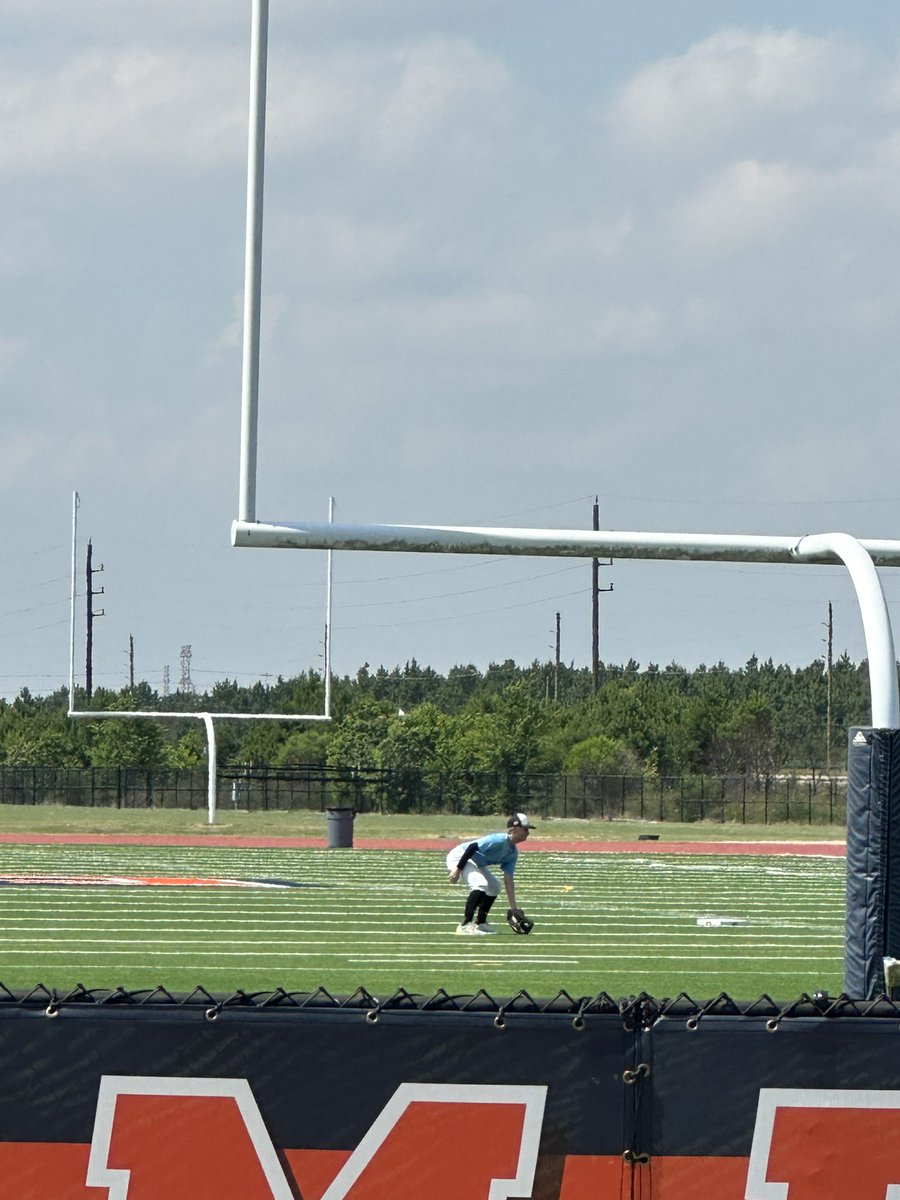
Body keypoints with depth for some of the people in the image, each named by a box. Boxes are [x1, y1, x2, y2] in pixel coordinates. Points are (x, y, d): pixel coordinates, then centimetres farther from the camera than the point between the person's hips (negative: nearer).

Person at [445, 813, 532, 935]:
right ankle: (465, 925, -30)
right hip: (459, 857, -10)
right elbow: (472, 847, -30)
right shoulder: (500, 840, -26)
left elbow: (508, 879, 3)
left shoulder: (513, 852, 3)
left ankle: (480, 923, 25)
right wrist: (457, 869, -31)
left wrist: (514, 907, -2)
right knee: (480, 884, -29)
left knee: (494, 886, 17)